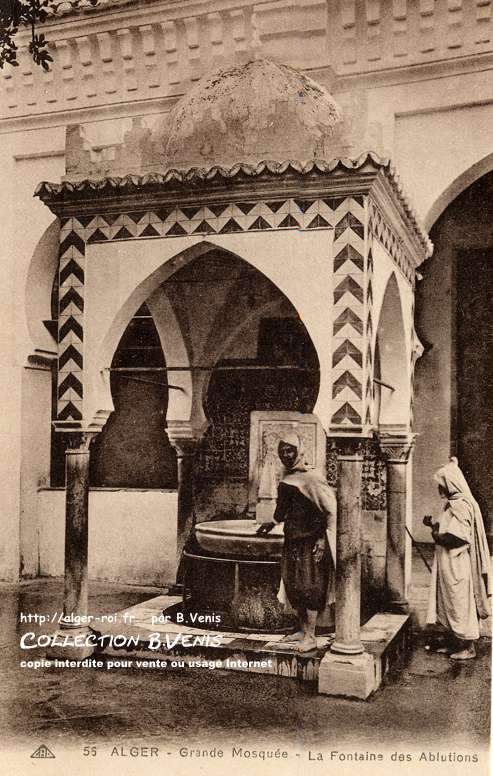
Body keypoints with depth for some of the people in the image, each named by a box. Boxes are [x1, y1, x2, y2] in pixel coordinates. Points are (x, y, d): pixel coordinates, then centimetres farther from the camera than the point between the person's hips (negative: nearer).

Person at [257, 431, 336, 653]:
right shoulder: (286, 480, 10)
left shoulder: (310, 479, -16)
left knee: (308, 589, -5)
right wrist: (272, 523, 23)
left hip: (310, 542, -8)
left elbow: (331, 510, -17)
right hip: (292, 542, 8)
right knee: (294, 588, 13)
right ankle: (303, 629, 26)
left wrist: (323, 539, -20)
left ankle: (310, 637, 1)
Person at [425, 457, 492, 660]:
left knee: (460, 604, 0)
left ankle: (468, 647, 10)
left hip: (457, 567, -10)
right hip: (448, 566, 10)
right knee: (449, 604, 15)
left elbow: (457, 536, -27)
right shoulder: (453, 504, 12)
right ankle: (454, 643, 24)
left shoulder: (461, 505, -19)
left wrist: (438, 535, -13)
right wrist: (435, 527, 7)